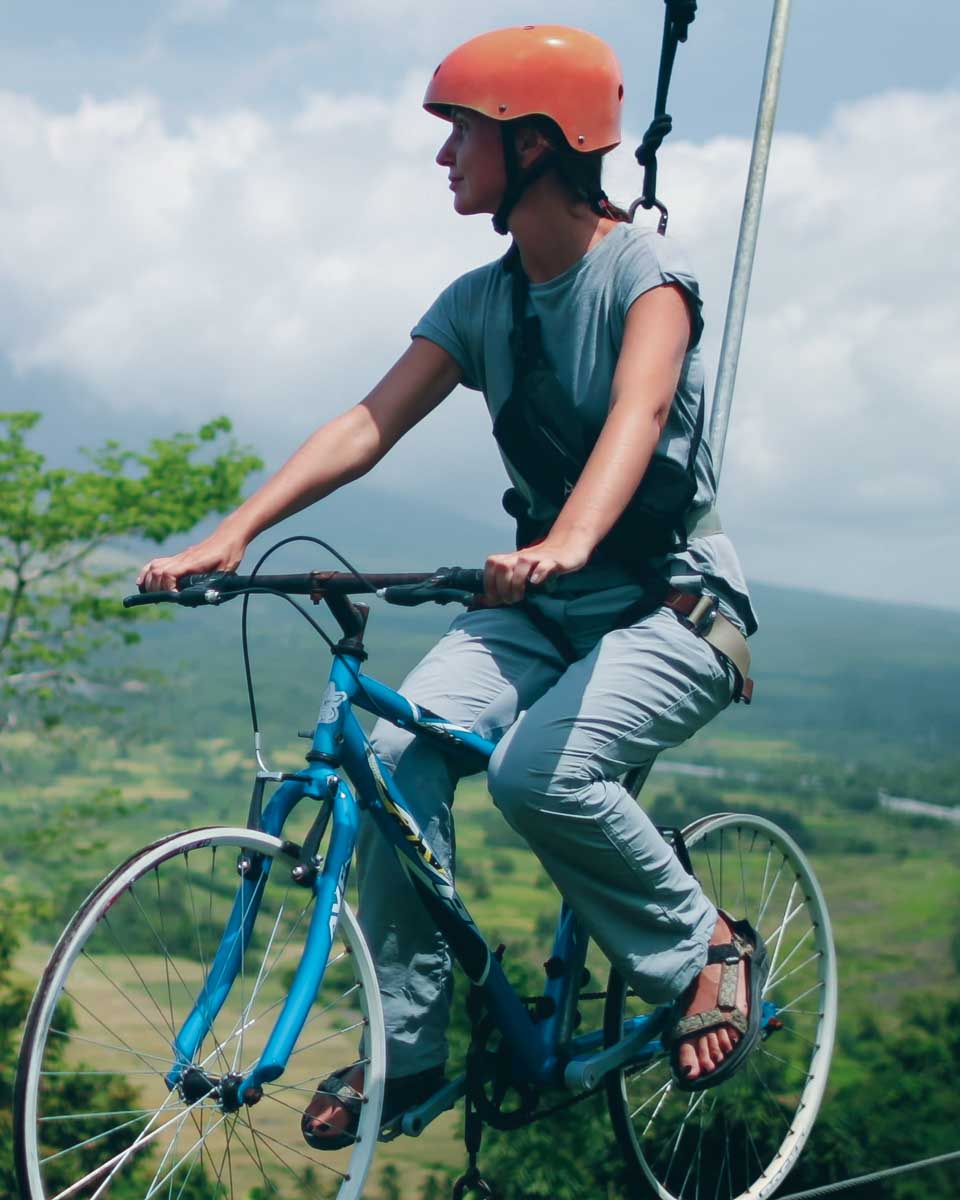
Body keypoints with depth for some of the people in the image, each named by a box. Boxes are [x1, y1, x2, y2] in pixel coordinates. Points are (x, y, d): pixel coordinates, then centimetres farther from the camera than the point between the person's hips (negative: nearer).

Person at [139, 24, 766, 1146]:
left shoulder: (646, 272, -13)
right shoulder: (479, 302, 4)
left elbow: (637, 414, -33)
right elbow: (370, 422, -6)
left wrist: (568, 540, -53)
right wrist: (229, 535, -20)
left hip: (672, 603, -5)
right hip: (540, 604, 6)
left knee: (539, 771, -32)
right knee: (394, 749, -20)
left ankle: (705, 947, -5)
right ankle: (408, 1047, -9)